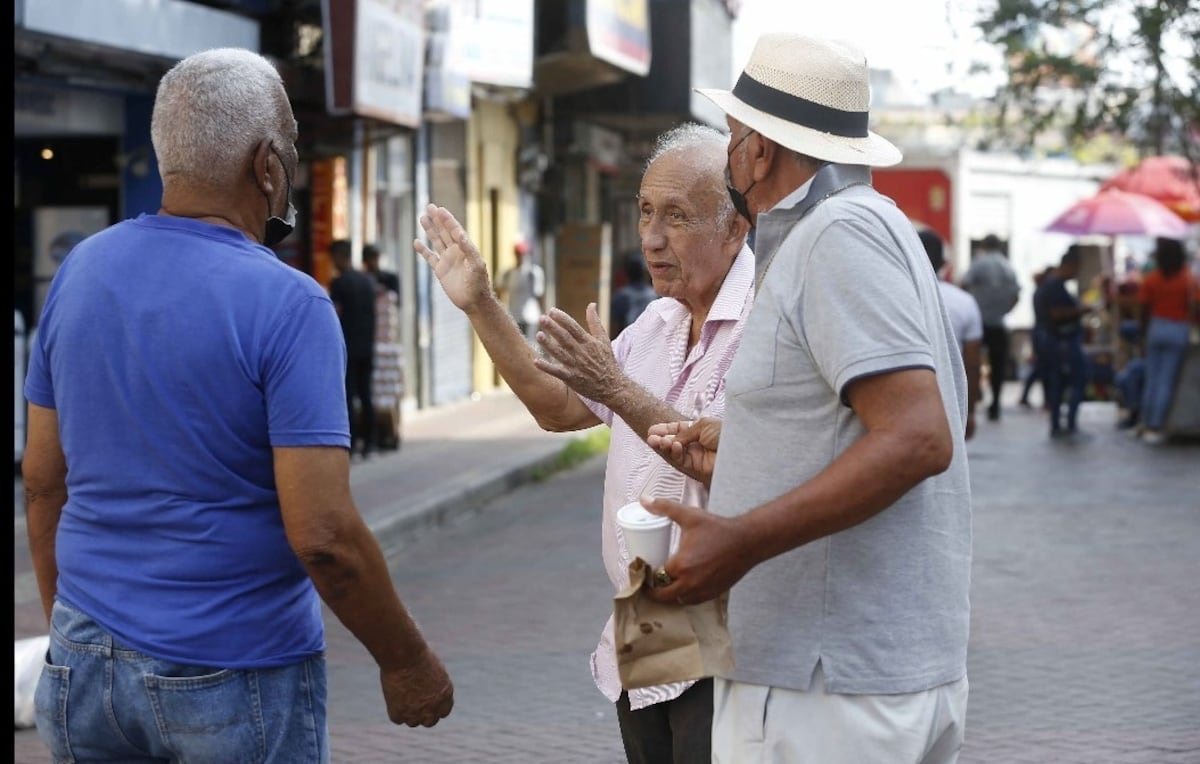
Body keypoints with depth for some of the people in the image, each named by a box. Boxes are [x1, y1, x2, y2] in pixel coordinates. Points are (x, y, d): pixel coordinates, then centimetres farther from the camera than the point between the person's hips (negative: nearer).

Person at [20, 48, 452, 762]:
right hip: (236, 676, -5)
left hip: (87, 660, 5)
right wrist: (407, 663, -8)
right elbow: (323, 536, -21)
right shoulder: (287, 304, -17)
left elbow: (43, 481, 8)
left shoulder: (80, 270, 1)